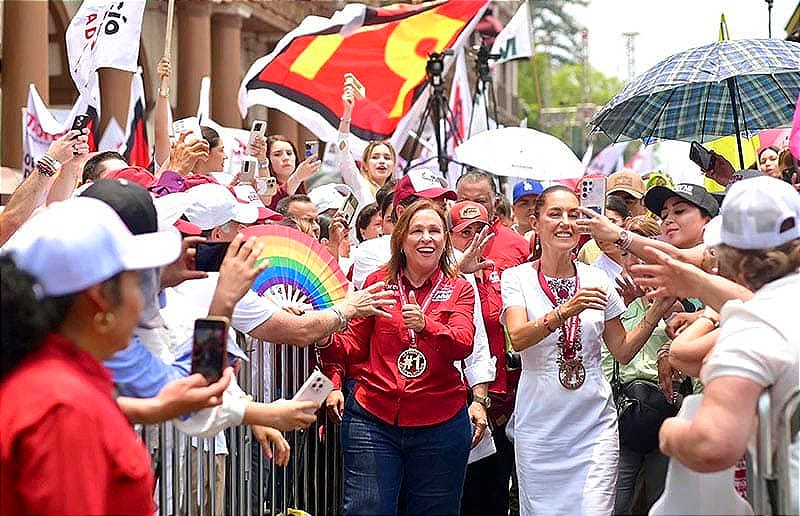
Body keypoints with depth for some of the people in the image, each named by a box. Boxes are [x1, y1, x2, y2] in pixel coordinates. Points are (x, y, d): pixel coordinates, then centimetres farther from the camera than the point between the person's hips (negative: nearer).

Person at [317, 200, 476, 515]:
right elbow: (355, 347, 9)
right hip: (374, 420, 0)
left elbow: (463, 344, -12)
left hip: (439, 426, 0)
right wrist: (326, 341, -12)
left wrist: (425, 325, -29)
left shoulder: (459, 290, 5)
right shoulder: (378, 282, 6)